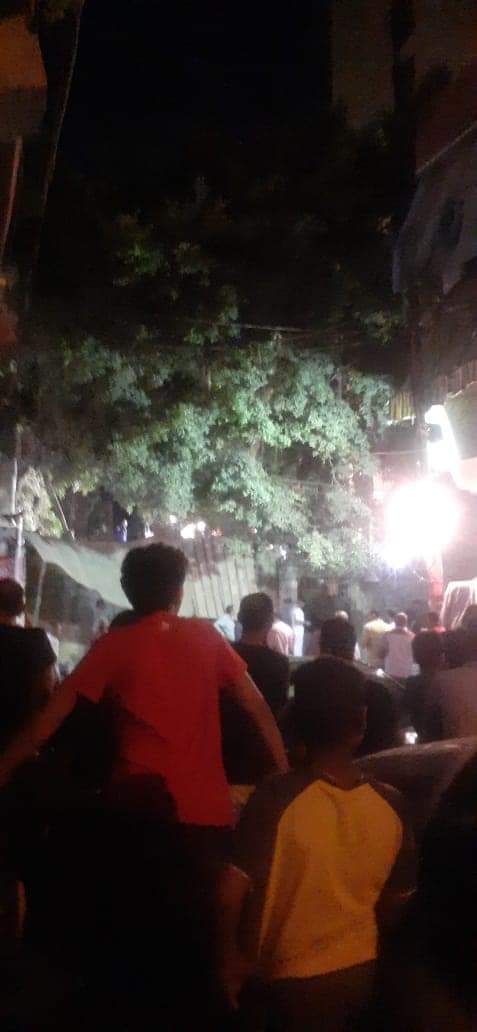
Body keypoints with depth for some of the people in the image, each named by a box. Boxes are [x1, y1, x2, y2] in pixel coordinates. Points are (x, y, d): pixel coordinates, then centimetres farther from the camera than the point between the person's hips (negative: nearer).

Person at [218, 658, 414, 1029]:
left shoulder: (276, 798, -22)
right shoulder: (390, 804, -11)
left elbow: (231, 892, -23)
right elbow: (396, 899, -1)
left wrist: (230, 957, -6)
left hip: (293, 975, -3)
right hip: (362, 970, 4)